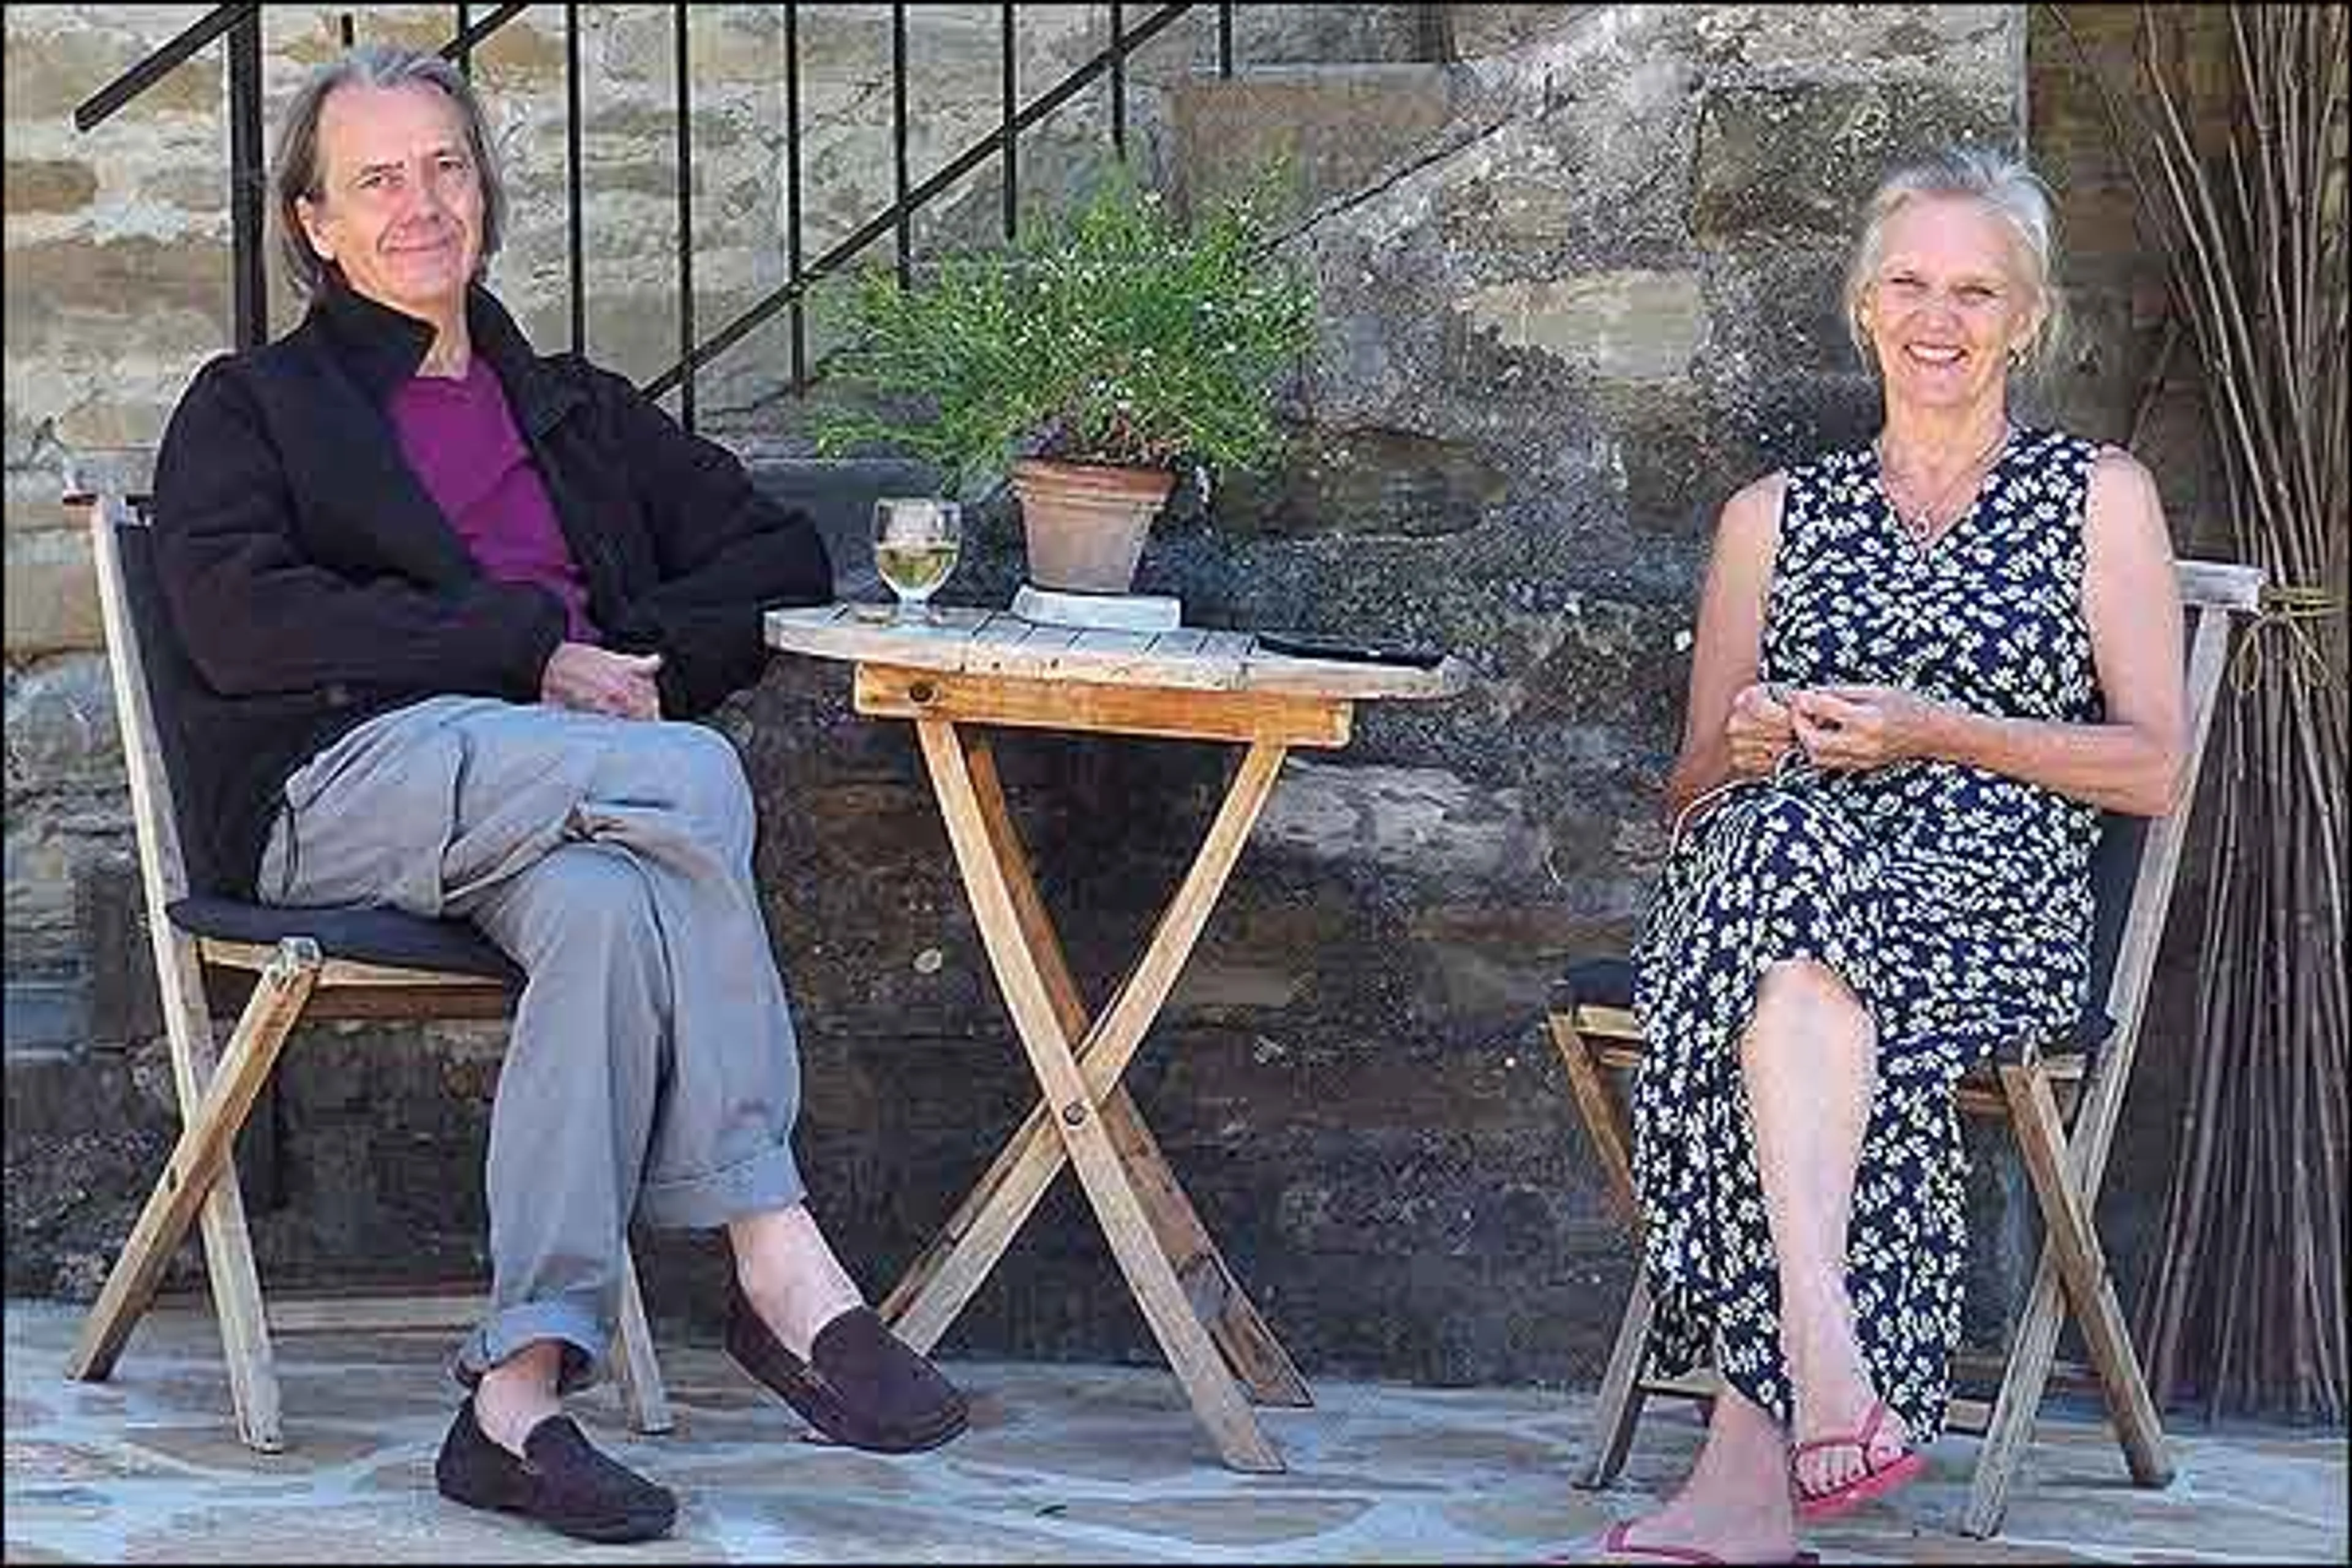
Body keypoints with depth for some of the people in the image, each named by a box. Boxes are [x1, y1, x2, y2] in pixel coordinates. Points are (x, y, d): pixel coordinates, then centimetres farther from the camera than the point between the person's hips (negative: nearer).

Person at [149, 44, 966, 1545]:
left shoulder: (578, 410, 31)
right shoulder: (254, 407, 18)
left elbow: (785, 556, 22)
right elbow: (241, 618, -2)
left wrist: (641, 656, 1)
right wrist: (532, 647, -9)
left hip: (560, 803, 3)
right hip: (352, 778, -3)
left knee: (609, 905, -37)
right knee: (694, 779, -32)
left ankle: (522, 1391, -43)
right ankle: (780, 1264, -33)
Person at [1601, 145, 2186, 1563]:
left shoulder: (2100, 499, 16)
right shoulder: (1775, 516, 24)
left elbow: (2155, 768, 6)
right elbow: (1691, 795, 24)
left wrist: (1937, 729, -6)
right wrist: (1752, 745, 0)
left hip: (1997, 903, -2)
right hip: (1782, 854, 3)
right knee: (1773, 831, -37)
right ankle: (1831, 1380, -48)